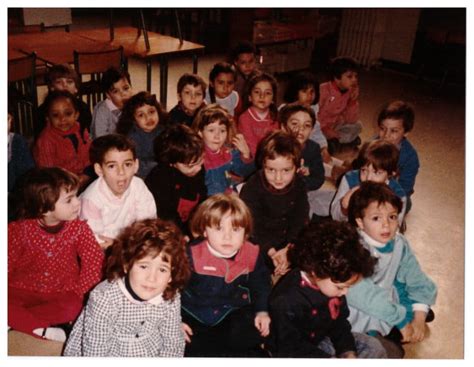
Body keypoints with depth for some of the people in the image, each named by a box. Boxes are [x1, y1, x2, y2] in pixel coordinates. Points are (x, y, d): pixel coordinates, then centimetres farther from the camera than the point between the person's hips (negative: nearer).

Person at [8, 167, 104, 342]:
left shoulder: (79, 228, -12)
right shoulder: (20, 229, -12)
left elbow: (94, 262, -14)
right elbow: (8, 263, -3)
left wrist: (77, 294, -18)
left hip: (62, 293, 0)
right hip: (24, 290, 0)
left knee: (72, 307, -31)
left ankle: (14, 321, -18)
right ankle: (44, 330, -23)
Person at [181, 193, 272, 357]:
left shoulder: (252, 254, -8)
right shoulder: (192, 255, -19)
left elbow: (260, 284, 11)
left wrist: (262, 310, 3)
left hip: (231, 313, 2)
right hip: (193, 315, -1)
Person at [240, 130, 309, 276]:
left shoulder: (299, 185, -8)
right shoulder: (251, 188, -21)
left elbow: (299, 220, -8)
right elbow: (252, 227, -20)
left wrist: (289, 249, -22)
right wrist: (272, 252, -30)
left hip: (288, 241, 4)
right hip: (259, 242, -4)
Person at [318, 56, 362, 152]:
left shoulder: (351, 91, -8)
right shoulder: (323, 90, -24)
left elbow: (351, 120, -9)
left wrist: (353, 100, -22)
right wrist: (329, 133, -28)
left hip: (333, 126, 6)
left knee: (357, 126, -9)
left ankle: (332, 140, -3)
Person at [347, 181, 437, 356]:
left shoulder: (398, 243, -9)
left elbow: (416, 279, -2)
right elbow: (363, 294, -32)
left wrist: (419, 316, -13)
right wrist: (401, 321, -24)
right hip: (359, 308, -6)